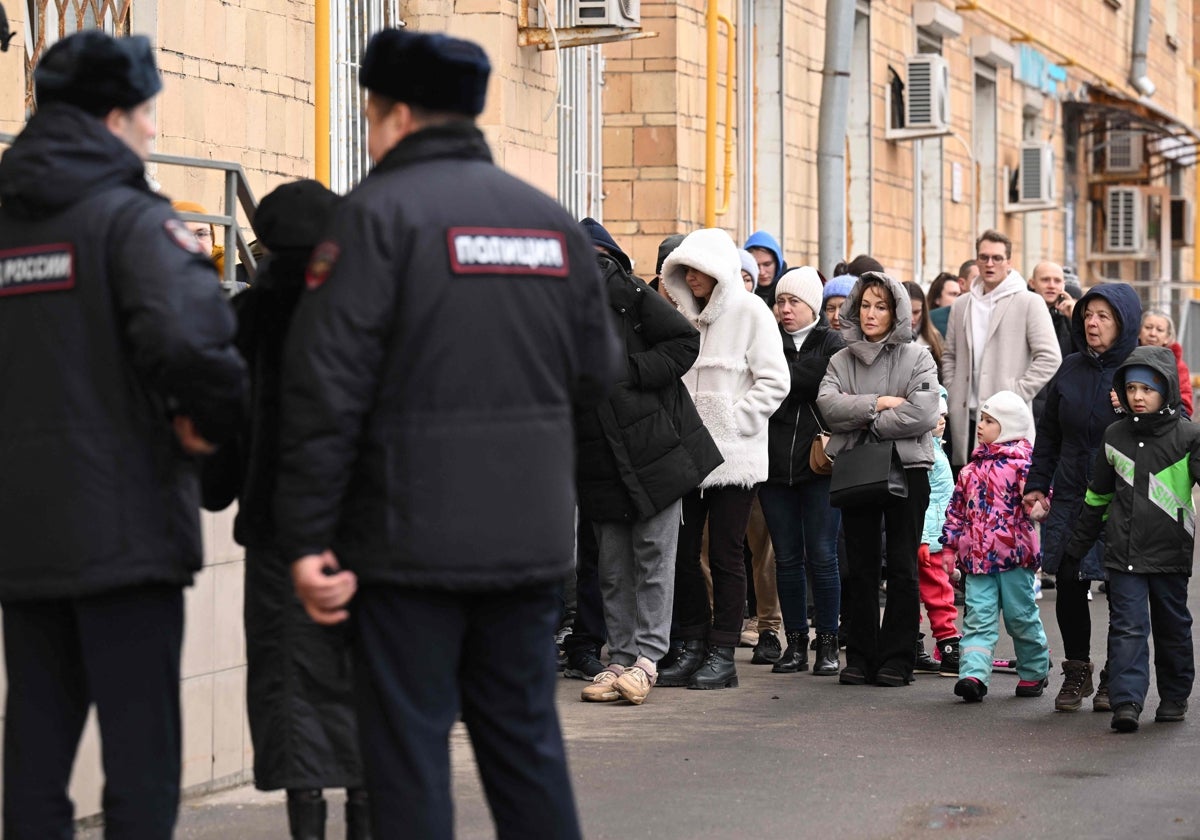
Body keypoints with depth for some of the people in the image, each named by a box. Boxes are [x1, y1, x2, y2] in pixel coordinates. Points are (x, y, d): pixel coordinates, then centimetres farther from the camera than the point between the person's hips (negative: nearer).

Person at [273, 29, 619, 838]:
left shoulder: (380, 211, -8)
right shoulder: (553, 220, 9)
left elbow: (326, 386, -14)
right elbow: (597, 372, 11)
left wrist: (307, 537, -12)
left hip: (411, 537, -5)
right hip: (531, 534, 5)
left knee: (410, 750, 1)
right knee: (526, 740, 14)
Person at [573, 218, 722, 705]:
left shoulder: (624, 292, -7)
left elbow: (685, 341, -7)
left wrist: (631, 372, -15)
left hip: (654, 443, -3)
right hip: (598, 463, 3)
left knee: (654, 555, -1)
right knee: (613, 564, 7)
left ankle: (648, 656, 4)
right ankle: (621, 658, 14)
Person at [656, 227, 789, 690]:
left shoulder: (750, 312, -3)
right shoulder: (684, 314, 13)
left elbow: (774, 382, -8)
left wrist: (731, 419, -12)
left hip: (734, 455, -5)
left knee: (725, 555, 0)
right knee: (681, 551, 4)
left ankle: (722, 654, 6)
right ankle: (691, 647, 14)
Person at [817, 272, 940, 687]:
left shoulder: (916, 358, 3)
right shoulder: (841, 360, 12)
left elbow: (922, 413, -13)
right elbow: (829, 406, -6)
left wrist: (865, 421, -9)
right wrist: (879, 403, -14)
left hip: (907, 469, -3)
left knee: (902, 568, -2)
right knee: (861, 568, 5)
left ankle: (896, 659, 2)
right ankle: (860, 657, 8)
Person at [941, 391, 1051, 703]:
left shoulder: (1022, 462, -5)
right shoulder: (972, 468, 15)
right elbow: (957, 508, 19)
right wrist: (950, 546, 16)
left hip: (1014, 553, -5)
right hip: (977, 556, 5)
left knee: (1021, 615, 6)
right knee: (978, 617, -5)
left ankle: (1034, 672, 23)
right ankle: (974, 674, -14)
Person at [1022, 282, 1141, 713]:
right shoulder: (1071, 370, 9)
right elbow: (1049, 433, 16)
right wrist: (1037, 483, 11)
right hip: (1071, 498, 4)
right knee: (1069, 586, 5)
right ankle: (1076, 673, 20)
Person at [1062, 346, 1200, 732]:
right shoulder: (1115, 435, 7)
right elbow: (1098, 495, 17)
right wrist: (1078, 543, 21)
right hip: (1124, 552, 2)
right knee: (1127, 627, -6)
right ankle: (1126, 701, -10)